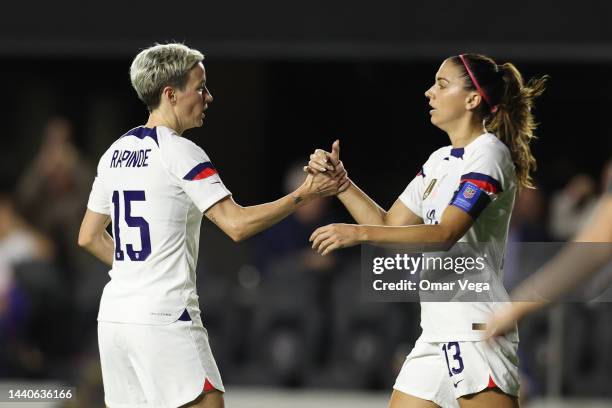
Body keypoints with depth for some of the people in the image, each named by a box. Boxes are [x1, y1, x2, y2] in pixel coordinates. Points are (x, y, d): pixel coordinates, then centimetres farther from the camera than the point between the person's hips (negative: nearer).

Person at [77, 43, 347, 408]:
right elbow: (237, 224, -16)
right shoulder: (179, 152, -10)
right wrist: (303, 196, -9)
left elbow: (89, 237, 20)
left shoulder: (116, 152, 13)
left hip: (114, 315, 8)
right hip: (165, 318, -8)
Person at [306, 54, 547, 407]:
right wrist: (340, 181, 9)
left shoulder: (488, 154, -10)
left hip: (476, 333, -9)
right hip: (437, 334, 9)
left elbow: (444, 234, -20)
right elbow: (390, 225, 20)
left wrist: (359, 233, -24)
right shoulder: (441, 160, 17)